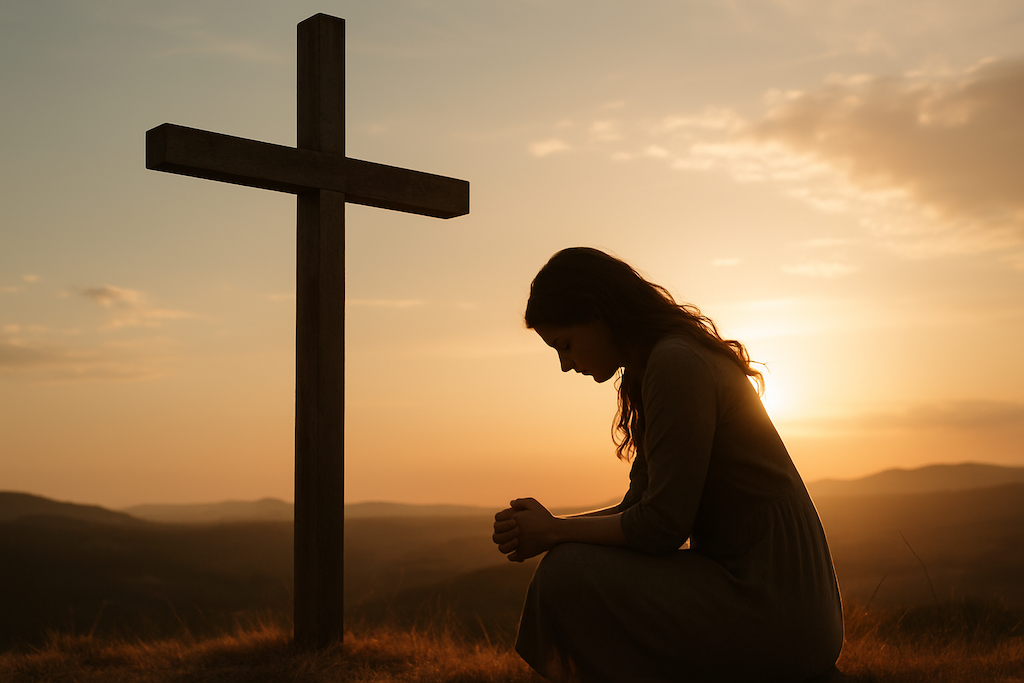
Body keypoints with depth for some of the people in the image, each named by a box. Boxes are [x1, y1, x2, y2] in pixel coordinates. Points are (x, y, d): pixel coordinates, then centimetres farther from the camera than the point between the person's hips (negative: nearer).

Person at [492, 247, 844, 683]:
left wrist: (555, 533, -7)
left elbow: (662, 526, -19)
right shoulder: (644, 377, 15)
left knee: (568, 573, -14)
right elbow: (639, 507, 13)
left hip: (773, 612, -10)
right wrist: (538, 529, 1)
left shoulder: (677, 364, -16)